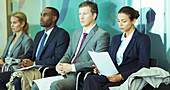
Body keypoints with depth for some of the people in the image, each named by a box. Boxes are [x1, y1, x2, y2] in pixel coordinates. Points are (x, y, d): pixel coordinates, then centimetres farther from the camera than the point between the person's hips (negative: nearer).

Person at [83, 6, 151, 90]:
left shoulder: (143, 39, 2)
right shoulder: (115, 38, 24)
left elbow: (143, 66, -7)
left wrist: (121, 76, -17)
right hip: (112, 75, 6)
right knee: (90, 79, -28)